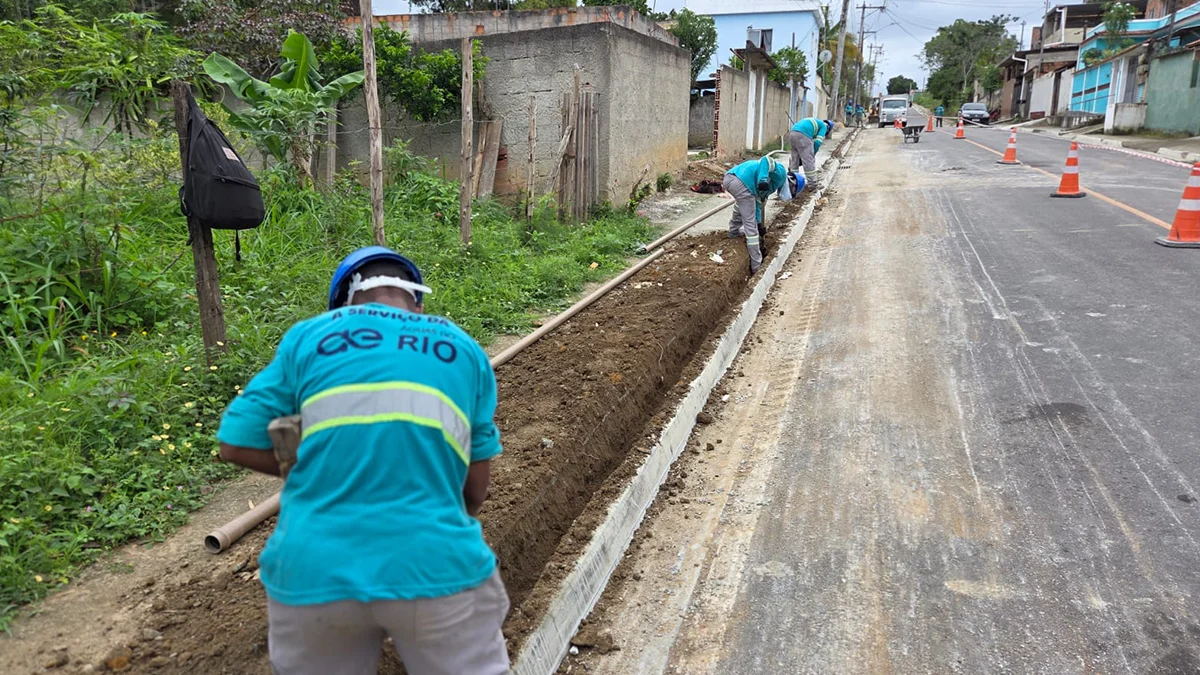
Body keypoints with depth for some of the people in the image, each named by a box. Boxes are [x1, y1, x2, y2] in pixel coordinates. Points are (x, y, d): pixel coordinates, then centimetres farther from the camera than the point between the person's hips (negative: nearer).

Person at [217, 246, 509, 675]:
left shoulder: (307, 337, 6)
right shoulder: (463, 348, 10)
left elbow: (236, 443, 6)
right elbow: (476, 482, 12)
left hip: (313, 573, 1)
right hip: (435, 567, -1)